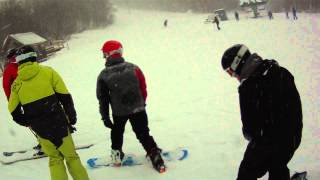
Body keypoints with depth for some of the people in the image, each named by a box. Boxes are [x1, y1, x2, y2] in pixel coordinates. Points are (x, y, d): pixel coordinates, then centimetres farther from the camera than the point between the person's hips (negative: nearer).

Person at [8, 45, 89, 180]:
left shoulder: (16, 83, 3)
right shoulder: (48, 72, -5)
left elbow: (15, 112, 6)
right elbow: (65, 97, -7)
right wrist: (72, 117, 3)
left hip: (40, 129, 3)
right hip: (59, 124, -2)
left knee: (55, 159, 18)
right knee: (71, 157, 10)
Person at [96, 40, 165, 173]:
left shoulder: (104, 75, -7)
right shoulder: (133, 68, -5)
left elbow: (103, 98, -3)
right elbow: (143, 88, 3)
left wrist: (105, 116, 6)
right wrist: (142, 103, 18)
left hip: (118, 112, 0)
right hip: (138, 108, 0)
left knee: (117, 132, 27)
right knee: (143, 134, 9)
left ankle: (116, 154, 34)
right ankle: (155, 156, 1)